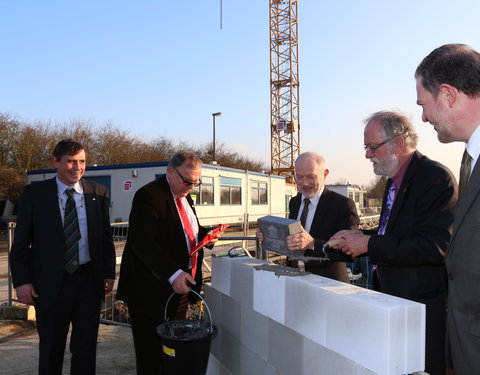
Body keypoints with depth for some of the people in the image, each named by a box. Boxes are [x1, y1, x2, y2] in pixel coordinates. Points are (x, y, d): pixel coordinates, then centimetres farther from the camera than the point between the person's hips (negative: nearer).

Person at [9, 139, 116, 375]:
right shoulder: (35, 193, -3)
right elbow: (20, 242, -1)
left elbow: (106, 237, 6)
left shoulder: (98, 193, 1)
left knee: (86, 347, 14)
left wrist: (109, 273, 2)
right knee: (50, 348, 15)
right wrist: (21, 280, -8)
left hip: (89, 279, 2)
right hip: (50, 282, -1)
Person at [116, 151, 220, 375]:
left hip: (180, 285, 8)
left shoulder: (185, 196, 14)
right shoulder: (149, 195, -14)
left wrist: (205, 234, 4)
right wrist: (173, 274, -31)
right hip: (153, 290, -8)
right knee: (152, 356, 3)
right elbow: (142, 242, -24)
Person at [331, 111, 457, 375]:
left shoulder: (435, 177, -17)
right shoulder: (395, 180, 12)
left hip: (424, 306, -9)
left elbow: (434, 247, -25)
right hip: (395, 302, 9)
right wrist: (361, 236, 2)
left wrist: (369, 244, -21)